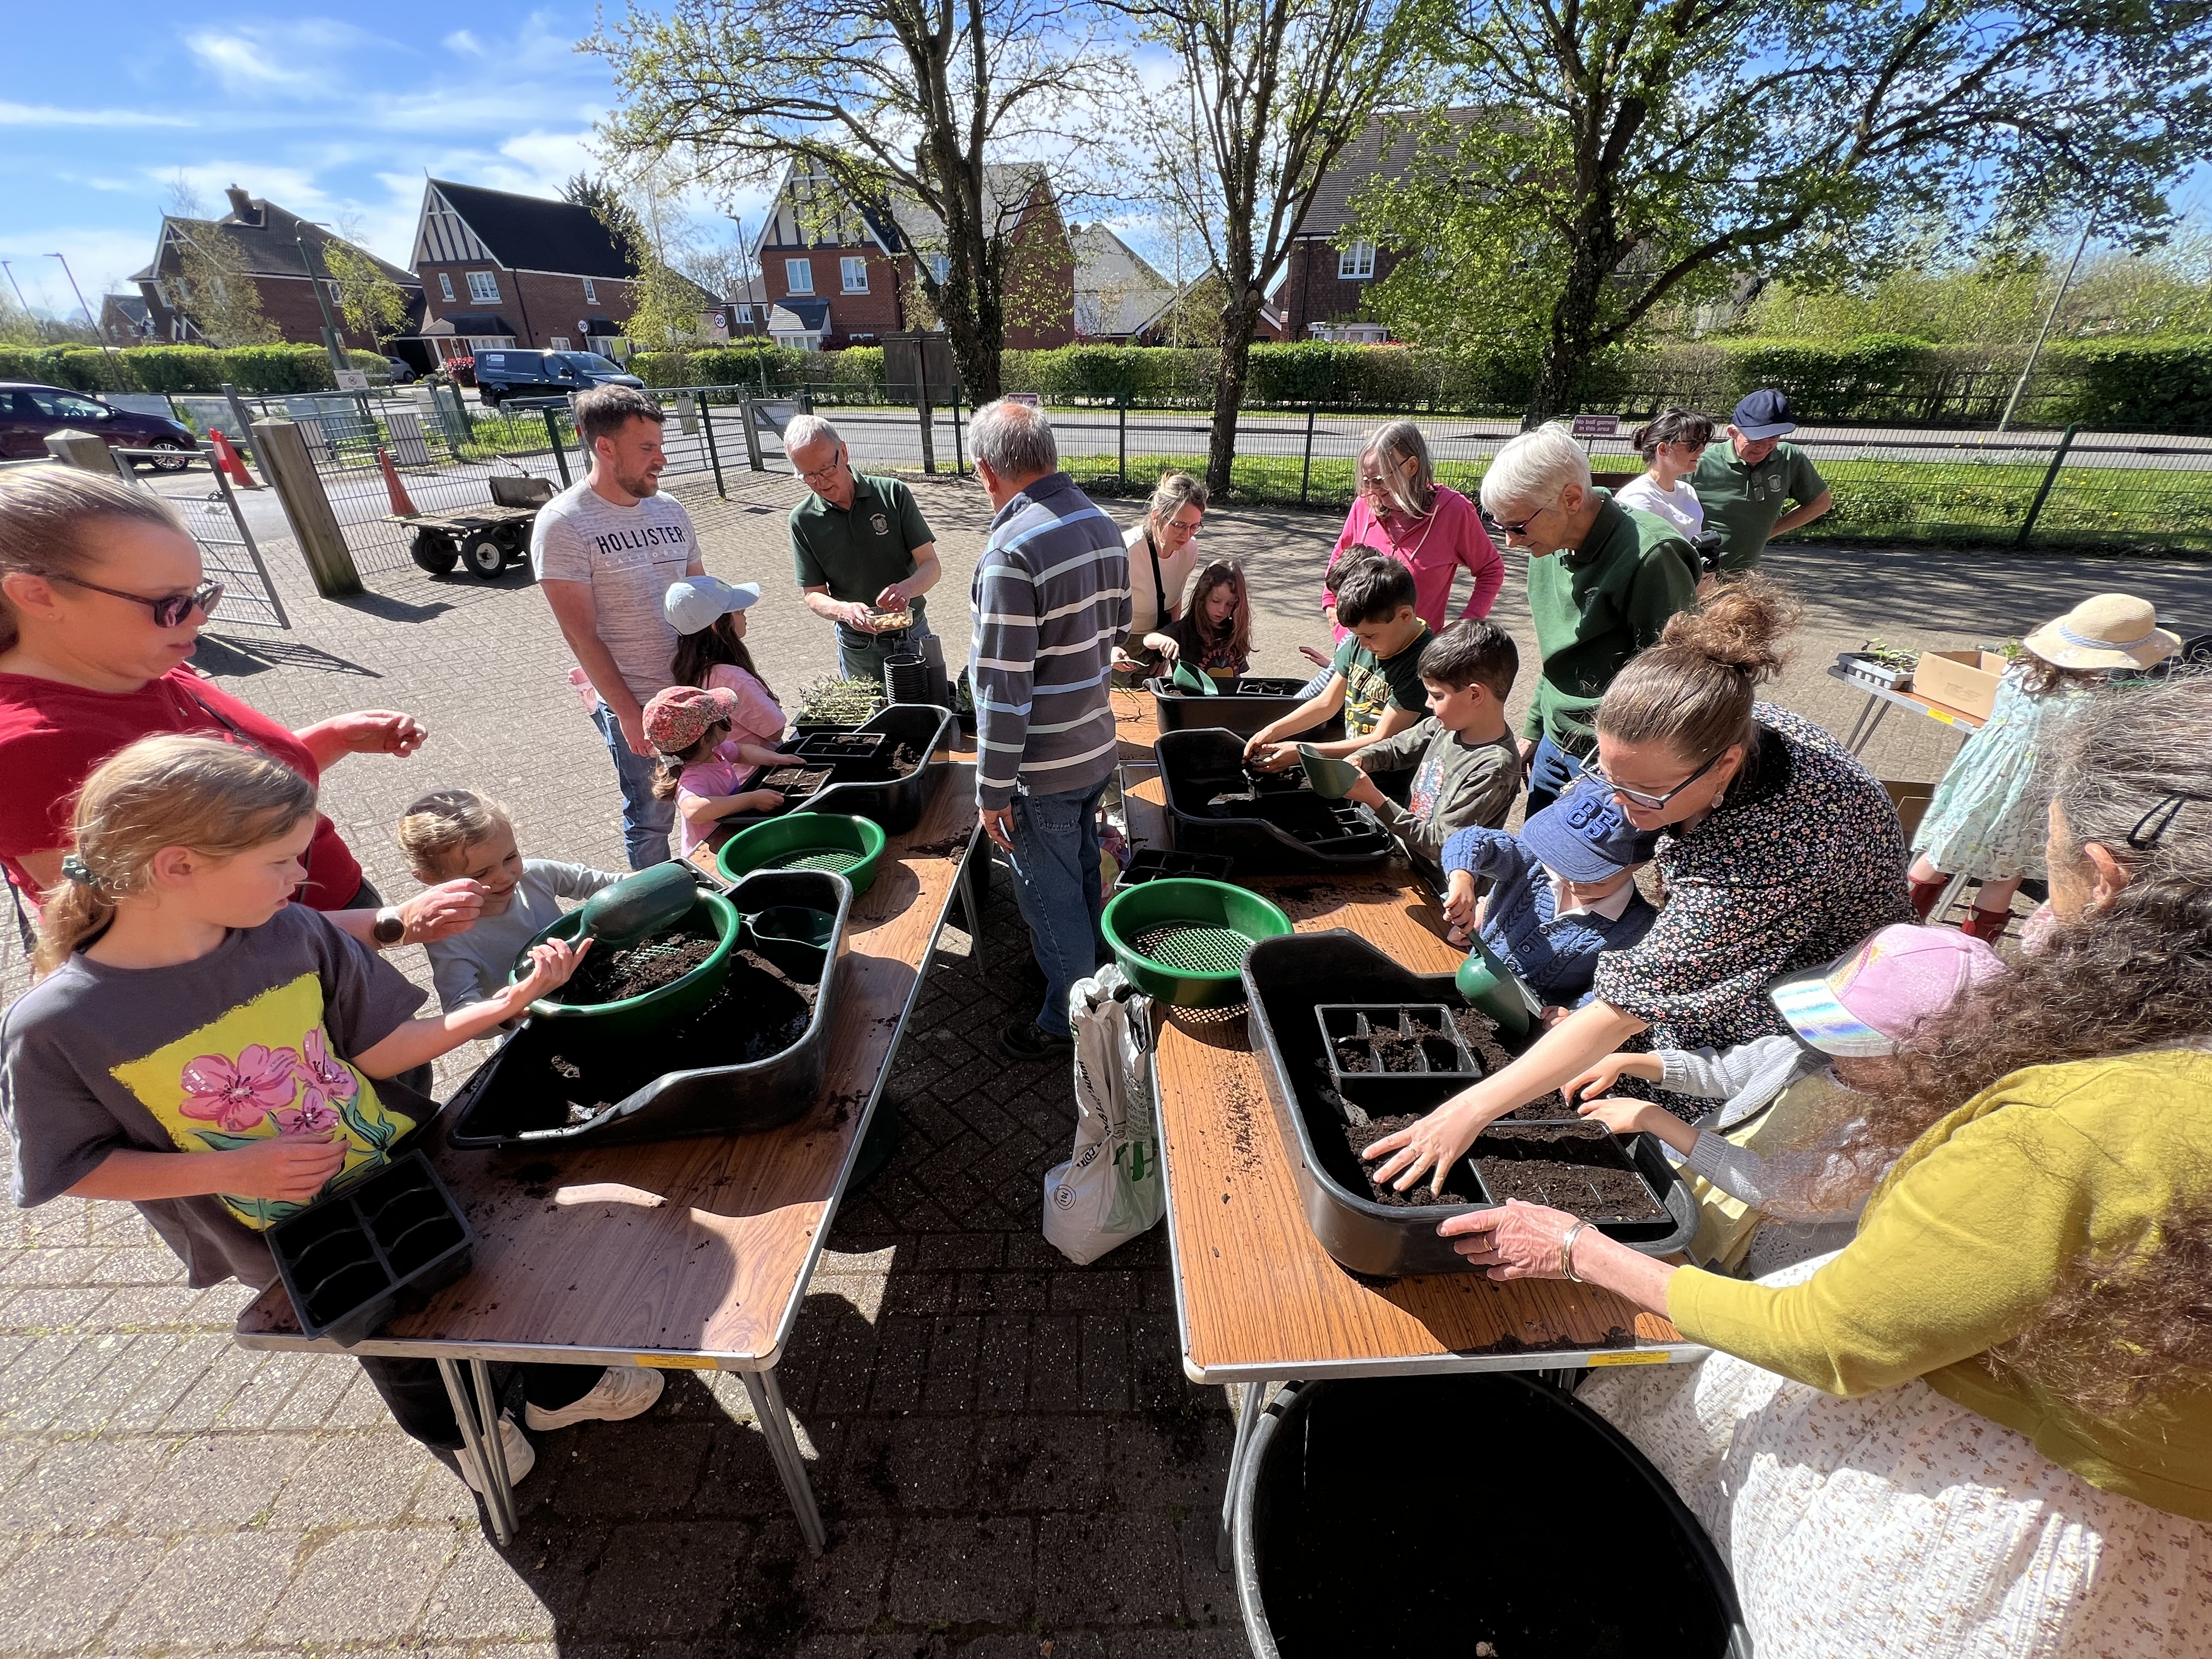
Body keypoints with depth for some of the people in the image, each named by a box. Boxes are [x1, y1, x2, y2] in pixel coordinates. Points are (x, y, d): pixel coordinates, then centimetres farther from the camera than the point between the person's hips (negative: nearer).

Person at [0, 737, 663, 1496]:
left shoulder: (293, 933, -17)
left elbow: (383, 1051, -9)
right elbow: (73, 1167, -11)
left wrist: (510, 999, -19)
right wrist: (233, 1170, -25)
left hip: (410, 1170, 2)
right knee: (400, 1343, 21)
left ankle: (559, 1386, 49)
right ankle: (455, 1429, 56)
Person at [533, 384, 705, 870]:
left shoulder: (671, 509, 6)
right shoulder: (563, 524, -11)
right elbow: (582, 635, -12)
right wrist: (628, 713, -13)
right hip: (633, 702, -5)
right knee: (651, 819, 7)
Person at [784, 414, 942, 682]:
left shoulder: (893, 494, -8)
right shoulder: (803, 520, -5)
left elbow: (932, 566, -9)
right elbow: (812, 595, -3)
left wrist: (906, 589, -31)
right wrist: (844, 610, -26)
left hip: (913, 637, 0)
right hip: (858, 648, 0)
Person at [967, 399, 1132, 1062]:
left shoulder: (1013, 551, -24)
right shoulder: (1102, 524, 2)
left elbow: (1004, 687, -24)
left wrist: (993, 790, -16)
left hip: (1043, 767, -8)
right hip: (1096, 746, 8)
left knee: (1052, 899, 9)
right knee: (1084, 876, 25)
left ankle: (1067, 1024, 28)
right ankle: (1093, 973, 47)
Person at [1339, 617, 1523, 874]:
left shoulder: (1494, 768, -24)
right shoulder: (1447, 724, -3)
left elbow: (1441, 845, -22)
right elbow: (1398, 747, 14)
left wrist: (1375, 800, -25)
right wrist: (1359, 760, -7)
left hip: (1440, 887, -7)